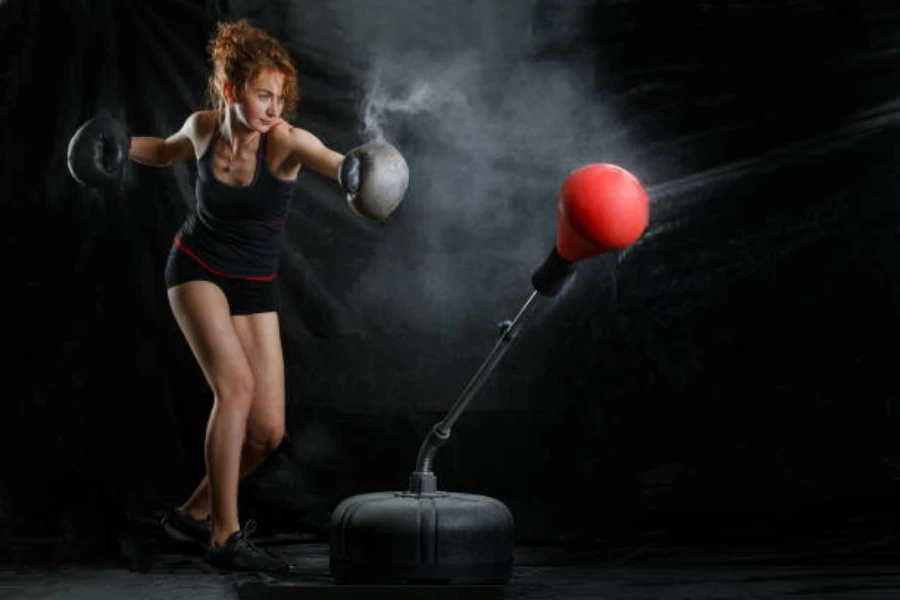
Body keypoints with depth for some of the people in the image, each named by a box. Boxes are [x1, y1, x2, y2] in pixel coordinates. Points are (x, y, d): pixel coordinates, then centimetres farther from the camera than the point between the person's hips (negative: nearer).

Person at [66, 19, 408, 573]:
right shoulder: (204, 127, -13)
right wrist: (119, 145, -5)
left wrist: (360, 172, -69)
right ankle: (225, 538, -22)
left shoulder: (285, 140, -22)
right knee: (236, 382, -26)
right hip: (197, 270, -1)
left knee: (268, 431, -5)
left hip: (256, 286, 1)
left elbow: (335, 163, -46)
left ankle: (196, 512, 21)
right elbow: (168, 153, 13)